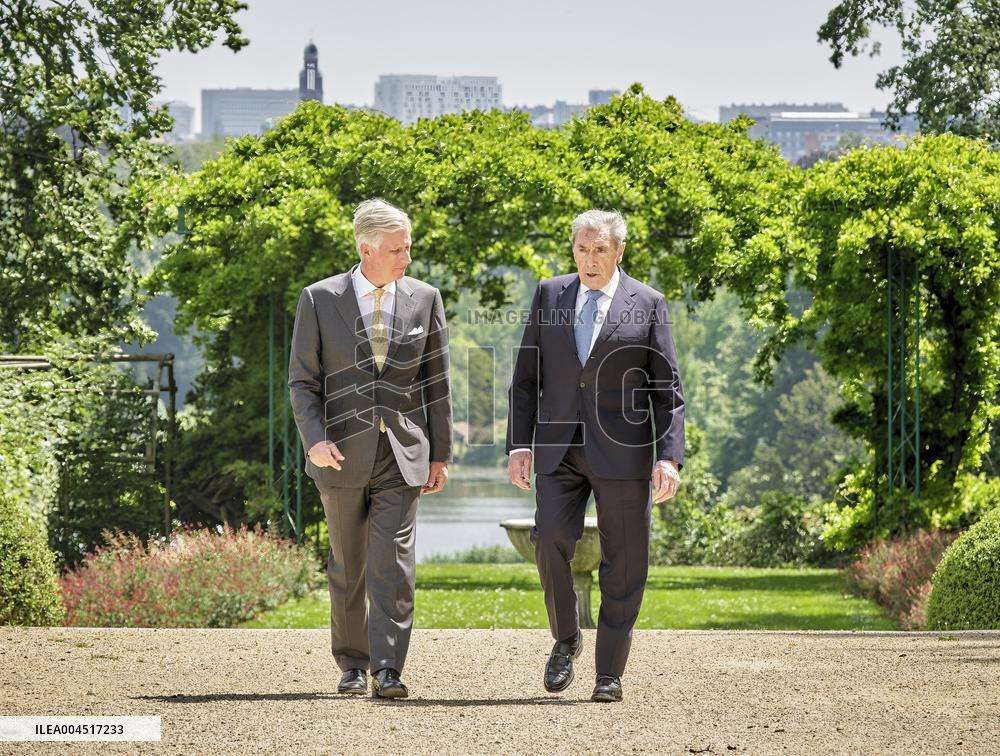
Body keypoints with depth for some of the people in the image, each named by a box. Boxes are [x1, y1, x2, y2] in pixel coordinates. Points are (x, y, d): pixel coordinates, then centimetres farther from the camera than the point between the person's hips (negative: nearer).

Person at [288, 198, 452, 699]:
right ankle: (352, 662, 23)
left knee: (393, 561, -11)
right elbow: (302, 381, 0)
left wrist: (440, 453, 6)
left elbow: (436, 382, 8)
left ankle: (387, 670, -13)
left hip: (402, 455, 0)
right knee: (348, 564, 10)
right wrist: (314, 439, -15)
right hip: (343, 452, 0)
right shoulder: (319, 300, -1)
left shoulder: (424, 300, 4)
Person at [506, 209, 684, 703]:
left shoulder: (647, 304, 2)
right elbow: (527, 376, 9)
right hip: (560, 449, 2)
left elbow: (667, 388, 0)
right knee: (551, 538, -16)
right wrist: (519, 444, 1)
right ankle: (566, 638, 6)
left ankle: (609, 672, 9)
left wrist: (669, 456, -10)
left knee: (623, 561, 0)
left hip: (621, 452, -1)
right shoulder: (550, 295, 8)